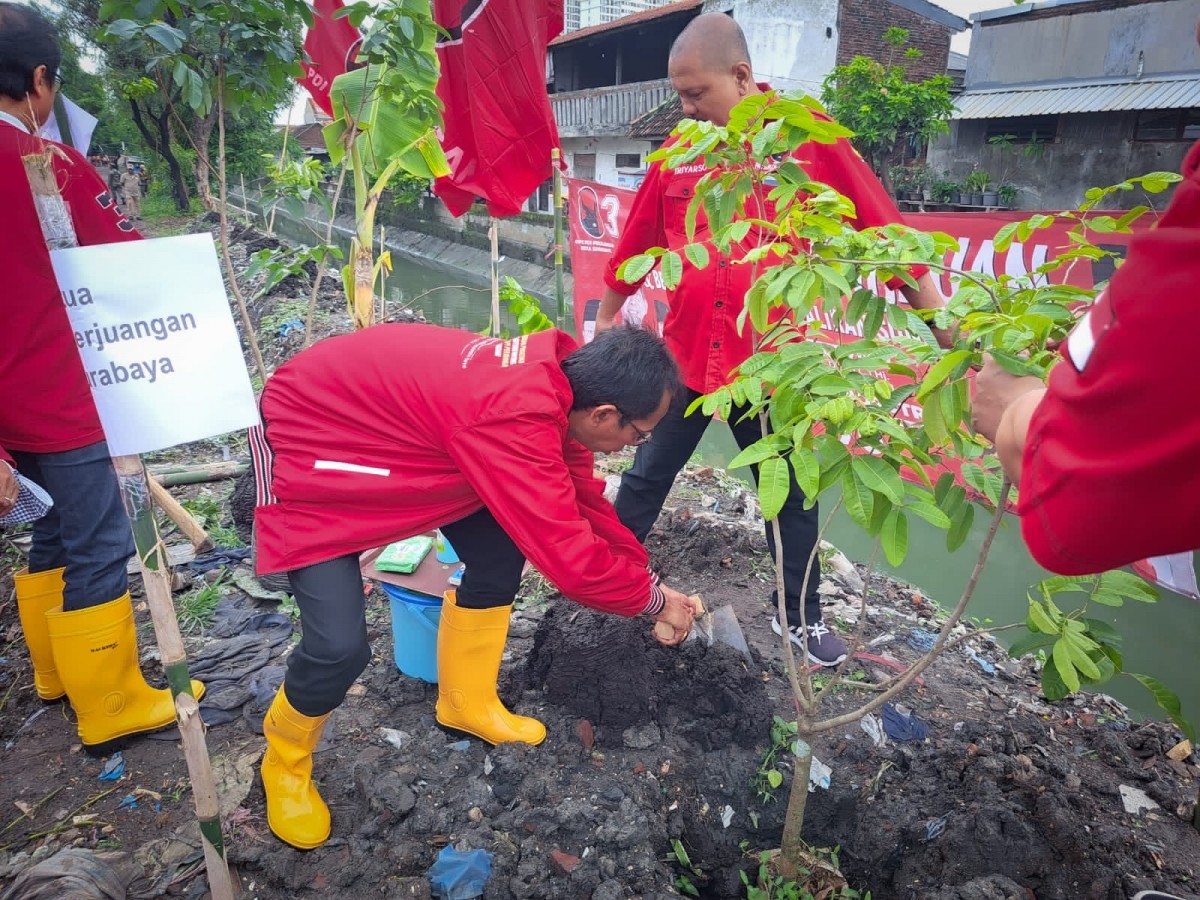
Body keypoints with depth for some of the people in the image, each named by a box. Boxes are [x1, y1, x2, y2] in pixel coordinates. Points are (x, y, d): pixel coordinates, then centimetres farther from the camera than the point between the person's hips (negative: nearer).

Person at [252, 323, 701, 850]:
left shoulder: (553, 377, -10)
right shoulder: (514, 421, -38)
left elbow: (583, 500, 4)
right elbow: (572, 559, -32)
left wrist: (644, 579, 7)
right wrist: (654, 599, -14)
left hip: (387, 427, 9)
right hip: (305, 441, -8)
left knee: (501, 549, 3)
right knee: (340, 646, -15)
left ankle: (467, 705, 24)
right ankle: (285, 761, 19)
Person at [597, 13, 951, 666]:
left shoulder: (811, 138, -6)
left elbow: (884, 232, -6)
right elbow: (636, 244, 10)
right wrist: (605, 319, 19)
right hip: (682, 360, 2)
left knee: (790, 496, 13)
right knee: (646, 479, 12)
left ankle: (800, 617, 33)